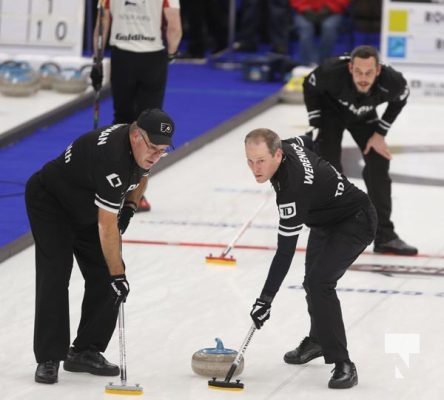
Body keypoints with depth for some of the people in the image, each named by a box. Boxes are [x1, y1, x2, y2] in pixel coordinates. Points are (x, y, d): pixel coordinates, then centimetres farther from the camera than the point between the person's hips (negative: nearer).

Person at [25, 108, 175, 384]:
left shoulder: (143, 147, -13)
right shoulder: (112, 157, -39)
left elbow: (140, 174, 14)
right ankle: (49, 359, -14)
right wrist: (118, 275, -33)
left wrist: (129, 207, -3)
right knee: (55, 276, -18)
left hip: (87, 207, 8)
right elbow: (106, 226, -36)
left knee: (104, 277, -1)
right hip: (50, 200, -8)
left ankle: (85, 351, 7)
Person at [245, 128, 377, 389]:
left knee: (320, 282, -27)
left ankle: (342, 364, -23)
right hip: (326, 219, 10)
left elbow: (285, 252, -37)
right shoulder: (286, 146, -15)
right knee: (312, 280, 23)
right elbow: (306, 141, 12)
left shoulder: (294, 188, -39)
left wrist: (266, 300, -35)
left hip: (356, 223, -10)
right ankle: (318, 340, 49)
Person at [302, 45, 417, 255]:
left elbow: (400, 99, -9)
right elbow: (309, 86, -18)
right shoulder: (332, 72, -41)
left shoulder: (392, 81, -36)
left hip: (363, 115, 2)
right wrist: (316, 125, -15)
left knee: (379, 164, 0)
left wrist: (380, 133, -11)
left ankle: (384, 236, 10)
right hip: (330, 110, -2)